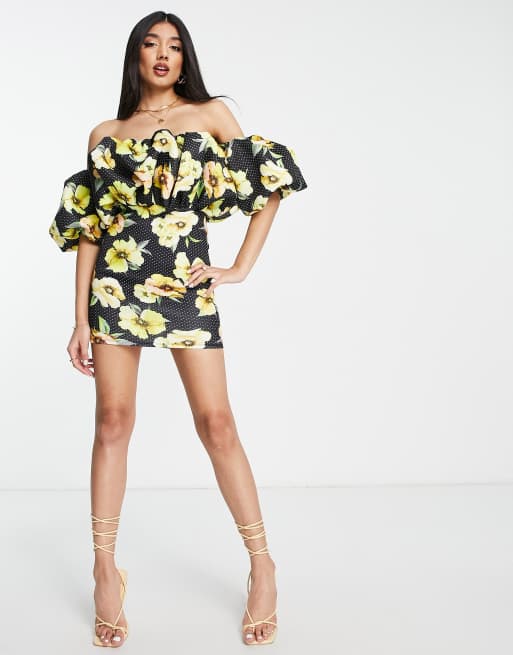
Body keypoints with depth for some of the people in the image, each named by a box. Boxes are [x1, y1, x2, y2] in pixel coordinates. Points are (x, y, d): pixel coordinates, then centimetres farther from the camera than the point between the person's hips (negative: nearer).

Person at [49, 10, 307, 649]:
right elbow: (89, 230, 8)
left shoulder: (211, 113, 9)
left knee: (216, 423, -4)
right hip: (116, 284, 2)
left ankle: (263, 567, 7)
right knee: (113, 420, 1)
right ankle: (105, 571, 12)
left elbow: (268, 190, 7)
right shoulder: (105, 135, 11)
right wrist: (80, 318, 2)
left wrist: (240, 268, 0)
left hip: (187, 284, -1)